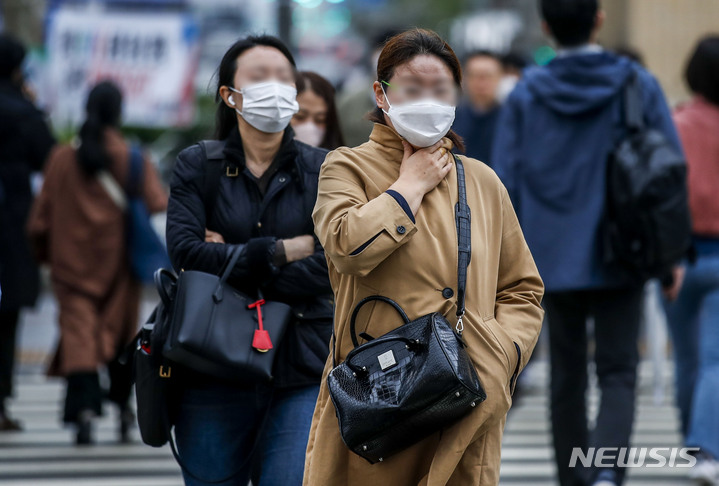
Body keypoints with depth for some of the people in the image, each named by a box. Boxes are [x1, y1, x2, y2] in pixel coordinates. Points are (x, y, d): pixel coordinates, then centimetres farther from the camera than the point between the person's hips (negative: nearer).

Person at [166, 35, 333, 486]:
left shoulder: (321, 170, 7)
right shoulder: (198, 166, 7)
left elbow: (327, 270, -6)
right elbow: (185, 252, -9)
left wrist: (230, 262, -9)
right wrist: (284, 250, -10)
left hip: (302, 374, 0)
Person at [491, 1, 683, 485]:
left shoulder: (526, 95, 0)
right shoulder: (639, 86, -3)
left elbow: (505, 182, 0)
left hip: (555, 259, 1)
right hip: (620, 259, -1)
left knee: (567, 378, 13)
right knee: (618, 373, 2)